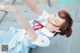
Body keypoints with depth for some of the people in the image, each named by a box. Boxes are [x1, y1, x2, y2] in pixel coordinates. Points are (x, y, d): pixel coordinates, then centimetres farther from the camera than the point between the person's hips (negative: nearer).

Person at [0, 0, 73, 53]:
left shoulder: (45, 40, -38)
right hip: (17, 33, 6)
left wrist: (14, 10, -63)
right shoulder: (47, 17, -21)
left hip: (20, 46, -6)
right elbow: (34, 8, -29)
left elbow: (27, 28, -52)